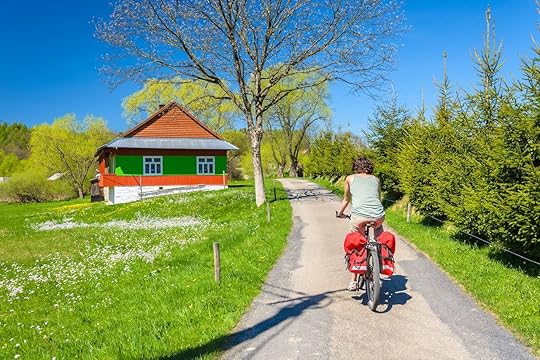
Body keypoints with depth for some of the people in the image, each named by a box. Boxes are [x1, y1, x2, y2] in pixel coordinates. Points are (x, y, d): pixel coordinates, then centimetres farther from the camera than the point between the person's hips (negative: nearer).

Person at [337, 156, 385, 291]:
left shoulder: (350, 178, 20)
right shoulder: (376, 179, 25)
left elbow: (346, 199, 31)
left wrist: (340, 212, 48)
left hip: (359, 216, -2)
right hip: (378, 215, 2)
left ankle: (353, 281, 20)